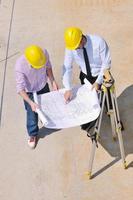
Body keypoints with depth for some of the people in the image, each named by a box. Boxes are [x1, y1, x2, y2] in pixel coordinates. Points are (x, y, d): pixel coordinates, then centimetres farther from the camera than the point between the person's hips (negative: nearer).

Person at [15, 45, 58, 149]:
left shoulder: (44, 53, -30)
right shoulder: (20, 66, -39)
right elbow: (20, 89, -32)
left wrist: (53, 81, -11)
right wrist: (31, 103, -41)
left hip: (43, 86, 4)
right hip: (30, 92, -4)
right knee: (32, 114, 14)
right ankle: (33, 134, 43)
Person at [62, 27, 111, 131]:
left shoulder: (98, 42, -33)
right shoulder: (71, 46, -23)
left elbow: (106, 63, -24)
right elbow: (67, 67, -18)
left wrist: (98, 82, -24)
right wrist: (68, 89, -22)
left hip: (101, 75, -3)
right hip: (85, 76, 3)